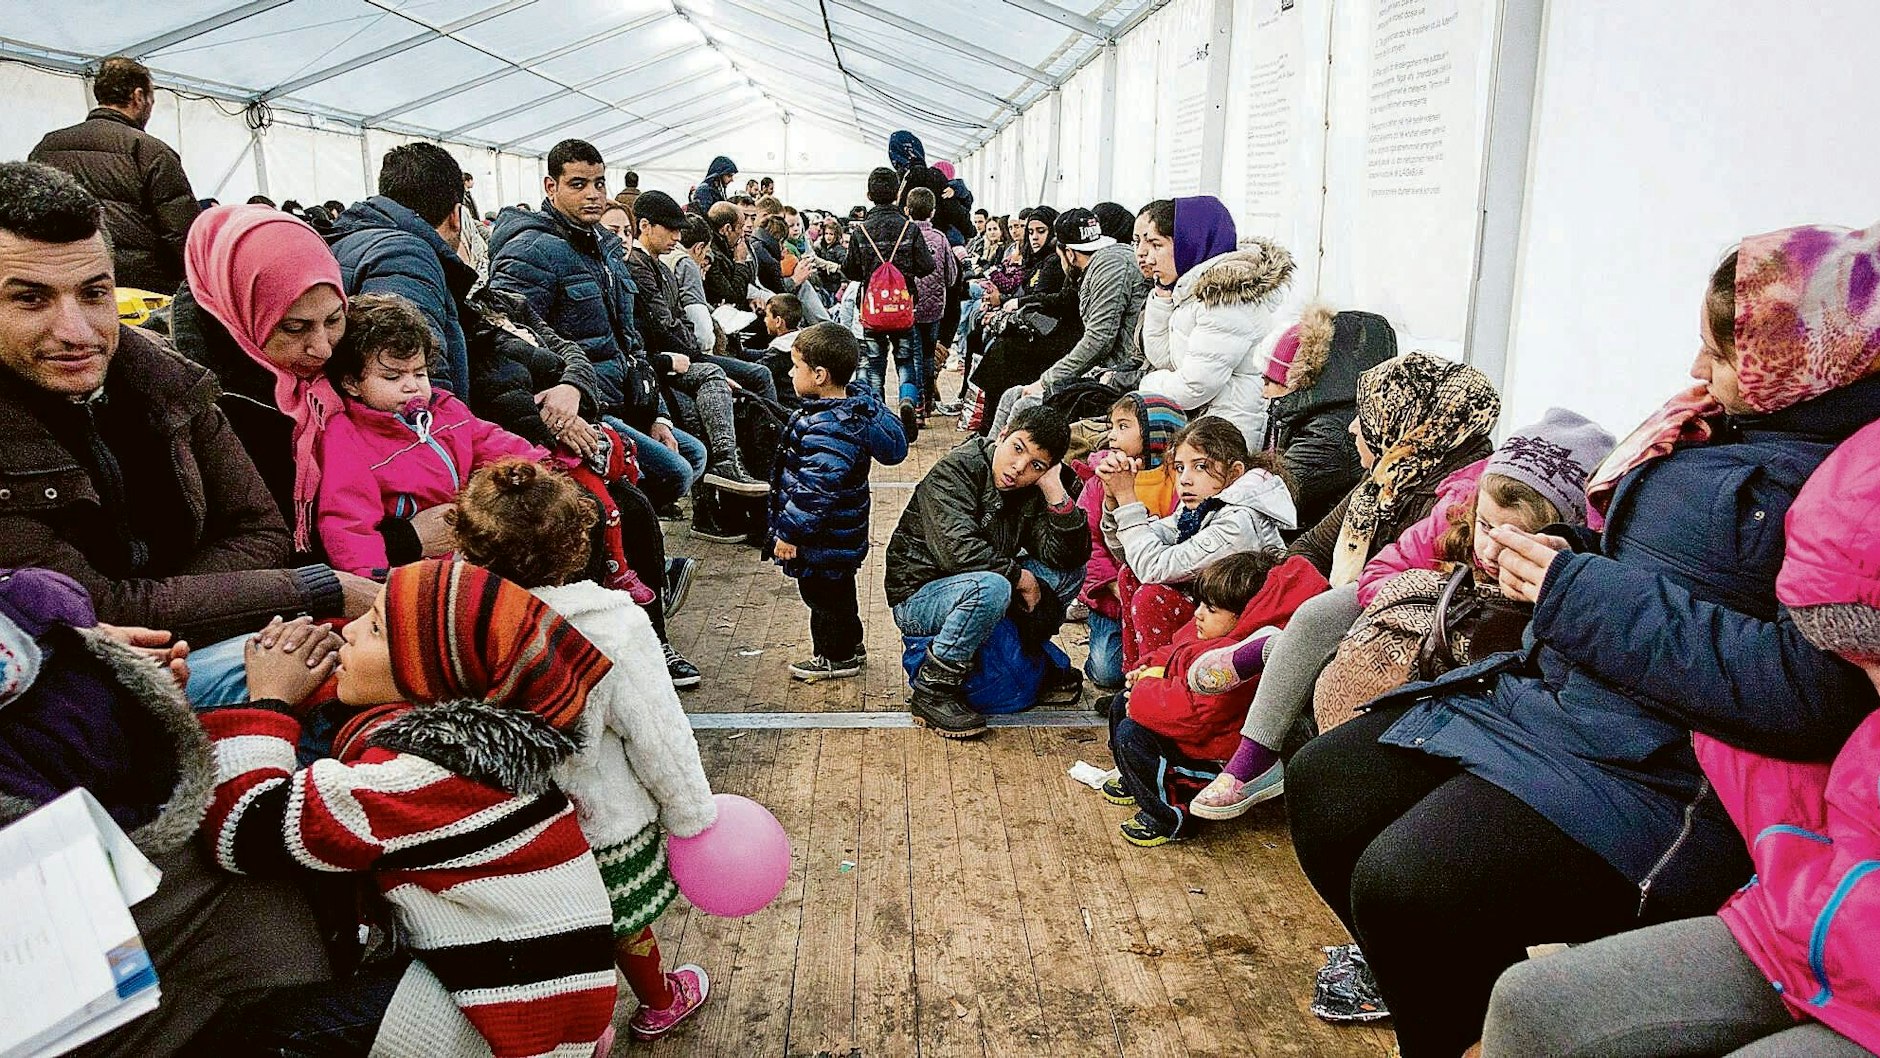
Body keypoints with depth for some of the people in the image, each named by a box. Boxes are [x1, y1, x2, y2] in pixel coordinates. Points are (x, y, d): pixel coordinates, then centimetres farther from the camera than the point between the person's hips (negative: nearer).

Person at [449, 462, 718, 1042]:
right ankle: (659, 1003, 50)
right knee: (625, 924, 24)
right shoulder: (612, 628, -28)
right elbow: (659, 738, -19)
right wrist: (692, 814, -4)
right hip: (605, 824, -2)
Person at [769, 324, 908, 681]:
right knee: (836, 592, 24)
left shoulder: (827, 430, -32)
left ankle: (838, 657, 28)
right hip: (841, 533, 10)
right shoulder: (857, 403, -1)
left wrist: (789, 532, -22)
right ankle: (849, 646, 41)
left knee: (823, 595, 10)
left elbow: (815, 490, -33)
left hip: (824, 541, -10)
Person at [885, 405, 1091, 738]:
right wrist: (1019, 576, -21)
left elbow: (1070, 556, -8)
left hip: (974, 590, 7)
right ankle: (932, 691, -22)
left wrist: (1055, 491, -19)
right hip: (918, 597, -7)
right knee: (990, 587, -37)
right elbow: (956, 550, -32)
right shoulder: (955, 470, -20)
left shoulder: (1031, 492, 0)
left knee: (1069, 571, -2)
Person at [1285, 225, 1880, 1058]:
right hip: (1542, 691, 10)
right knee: (1321, 783, 5)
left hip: (1657, 772, -9)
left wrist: (1583, 594, -21)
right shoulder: (1730, 426, 12)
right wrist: (1557, 560, 3)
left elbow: (1812, 692, -26)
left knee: (1403, 884, -27)